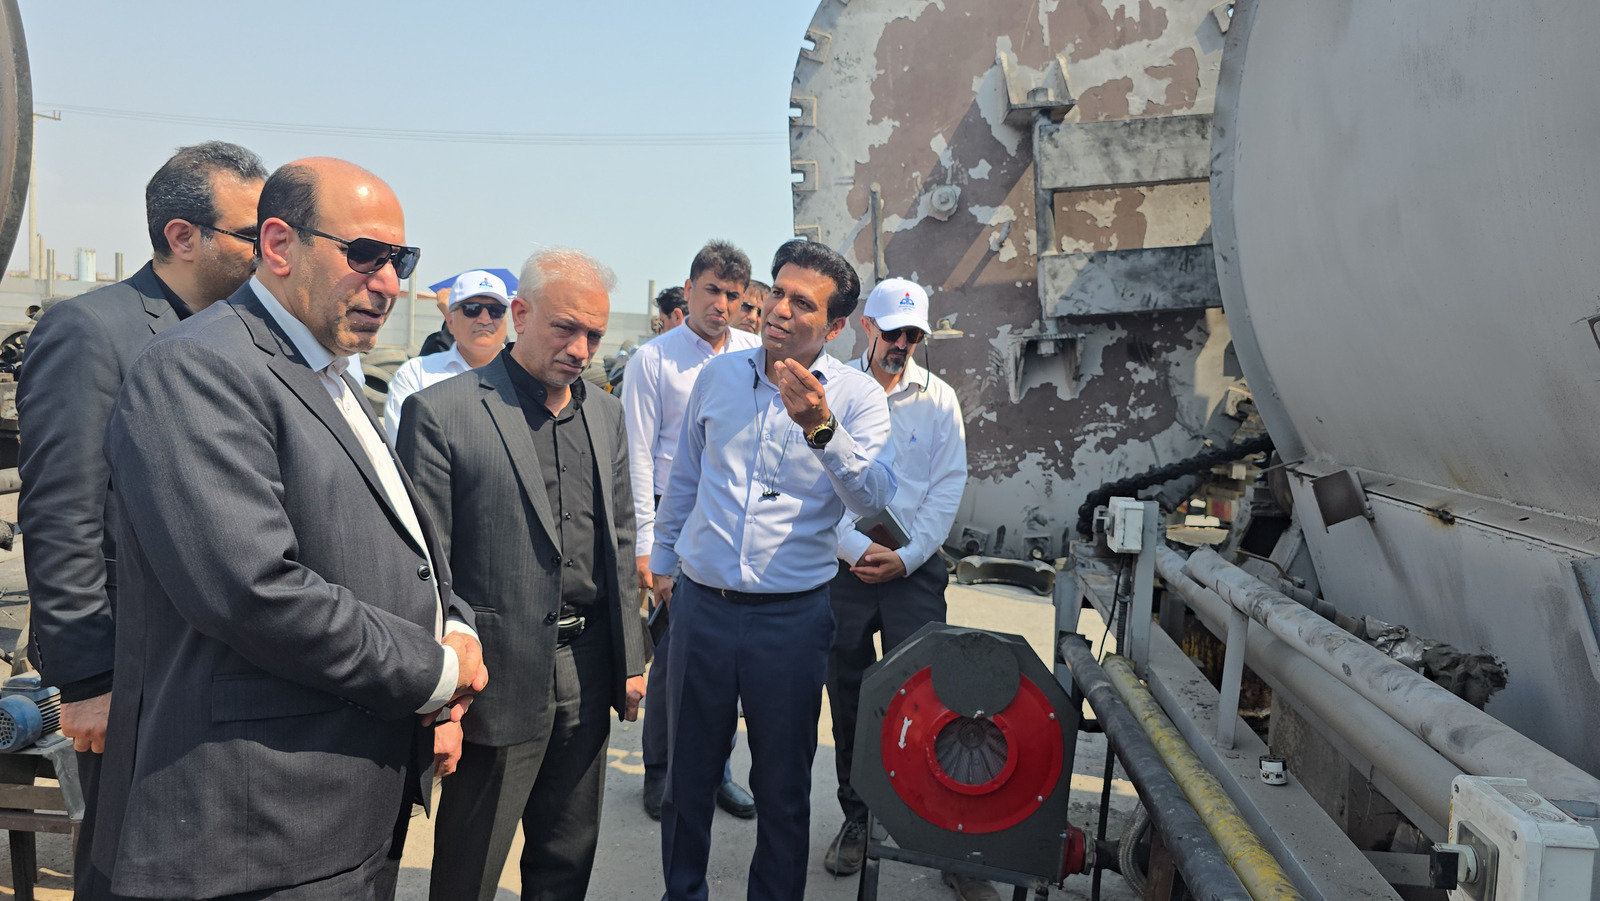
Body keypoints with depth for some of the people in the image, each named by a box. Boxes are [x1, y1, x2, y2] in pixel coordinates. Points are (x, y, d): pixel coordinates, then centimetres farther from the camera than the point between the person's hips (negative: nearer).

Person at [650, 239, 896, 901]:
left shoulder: (856, 395, -6)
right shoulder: (719, 375, 5)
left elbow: (873, 498, -20)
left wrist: (820, 429, -34)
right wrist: (664, 559, 22)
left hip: (791, 617, -3)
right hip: (700, 603, 3)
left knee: (783, 784, 11)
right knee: (687, 771, 15)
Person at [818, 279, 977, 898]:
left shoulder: (938, 399, 5)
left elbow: (948, 487, 1)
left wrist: (906, 558, -9)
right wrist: (857, 549, -13)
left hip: (916, 568, 0)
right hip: (842, 567, 1)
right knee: (847, 700, 9)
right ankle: (856, 820, 24)